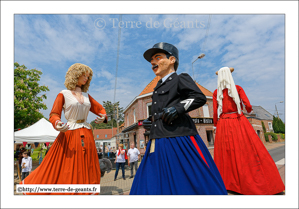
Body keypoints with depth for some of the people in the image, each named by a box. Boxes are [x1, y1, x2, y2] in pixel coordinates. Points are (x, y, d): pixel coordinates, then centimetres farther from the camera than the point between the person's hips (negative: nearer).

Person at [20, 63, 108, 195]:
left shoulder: (87, 96, 12)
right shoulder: (64, 94, 0)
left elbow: (100, 109, 17)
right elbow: (54, 115, -6)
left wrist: (103, 117, -4)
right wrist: (57, 124, -27)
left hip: (86, 136, 5)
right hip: (69, 135, -4)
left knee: (86, 172, 10)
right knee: (67, 171, 5)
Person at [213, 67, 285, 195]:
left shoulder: (216, 93, 2)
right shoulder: (238, 88, 0)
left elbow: (215, 112, -1)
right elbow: (248, 105, -6)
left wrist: (215, 125, 8)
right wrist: (249, 110, 16)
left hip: (223, 124, 1)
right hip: (239, 121, 0)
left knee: (227, 153, 8)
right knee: (248, 151, 6)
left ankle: (228, 182, 18)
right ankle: (261, 182, 16)